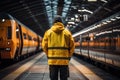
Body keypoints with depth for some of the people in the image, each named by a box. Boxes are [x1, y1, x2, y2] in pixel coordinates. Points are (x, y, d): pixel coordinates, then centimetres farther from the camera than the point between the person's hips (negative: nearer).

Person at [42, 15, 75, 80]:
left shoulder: (48, 32, 4)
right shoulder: (67, 32, 4)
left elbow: (44, 46, 4)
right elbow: (72, 46, 3)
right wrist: (68, 56, 14)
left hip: (52, 60, 0)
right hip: (64, 60, 0)